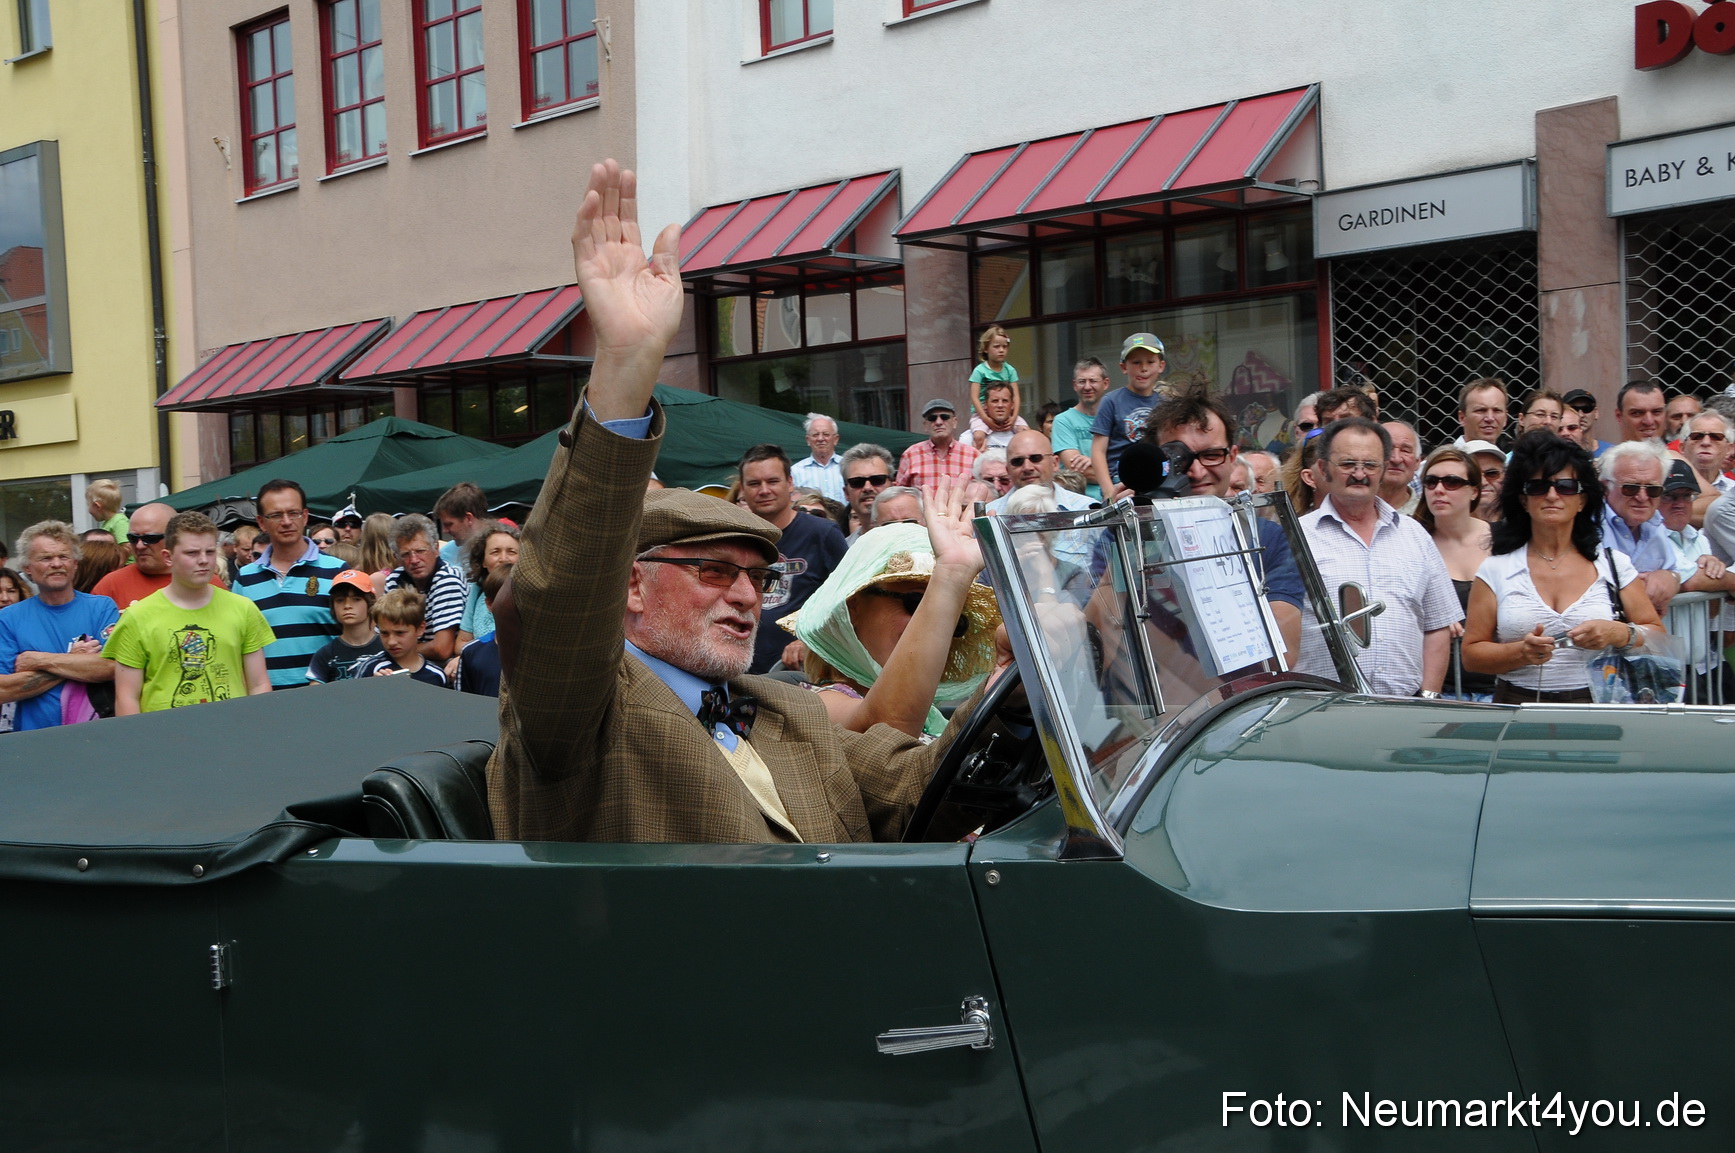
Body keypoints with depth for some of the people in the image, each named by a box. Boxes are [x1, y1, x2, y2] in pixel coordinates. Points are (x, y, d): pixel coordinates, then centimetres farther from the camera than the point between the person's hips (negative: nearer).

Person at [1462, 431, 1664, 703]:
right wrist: (1520, 653, -12)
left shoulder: (1614, 565, 10)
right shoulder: (1496, 570, 6)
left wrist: (1618, 634, -6)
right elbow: (1471, 655, 5)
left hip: (1599, 706, 1)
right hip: (1518, 708, -1)